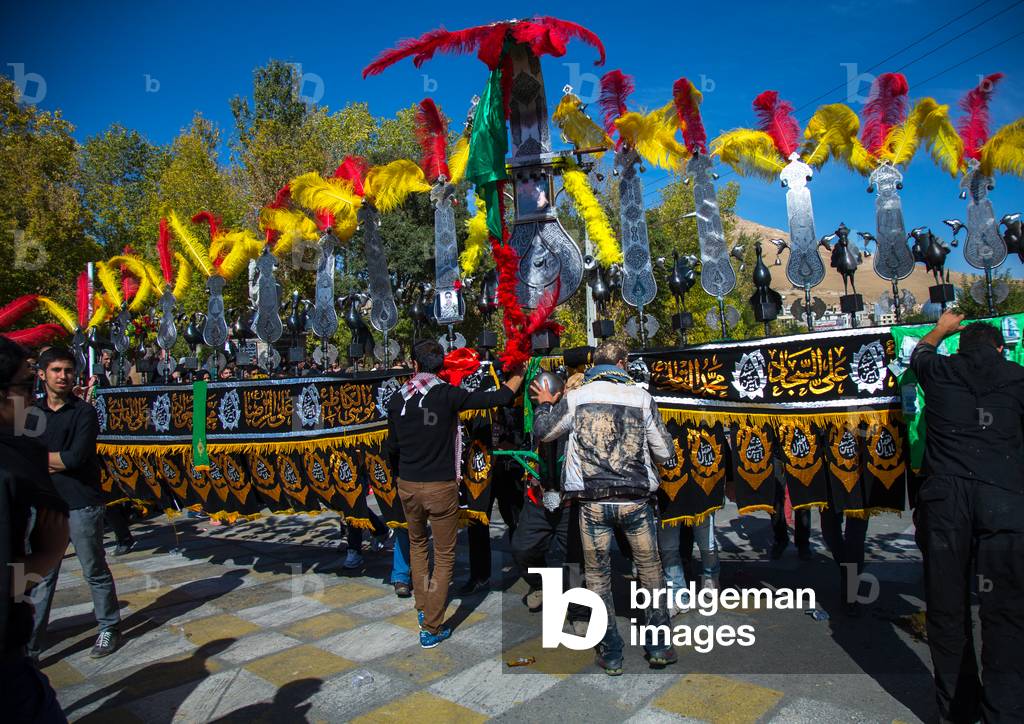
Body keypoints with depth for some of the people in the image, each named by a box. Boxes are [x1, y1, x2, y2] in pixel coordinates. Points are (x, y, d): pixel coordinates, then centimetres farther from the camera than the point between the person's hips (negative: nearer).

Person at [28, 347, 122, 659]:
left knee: (95, 572, 8)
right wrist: (59, 461, -12)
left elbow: (75, 458, -16)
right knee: (41, 578, 9)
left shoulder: (84, 412, -6)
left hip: (82, 505, -4)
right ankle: (29, 646, 19)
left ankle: (109, 629, 24)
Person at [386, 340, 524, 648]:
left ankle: (422, 609, 35)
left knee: (417, 543, 28)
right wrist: (519, 374, 6)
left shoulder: (397, 398, 0)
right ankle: (431, 629, 15)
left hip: (408, 485, 4)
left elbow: (392, 445, 12)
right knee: (444, 556, 10)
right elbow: (500, 398, -12)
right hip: (441, 488, -4)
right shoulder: (448, 395, -13)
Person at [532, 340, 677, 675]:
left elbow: (543, 433, 13)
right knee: (650, 571, 18)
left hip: (593, 503, 0)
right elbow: (666, 454, 2)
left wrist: (545, 405, 29)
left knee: (598, 577, 13)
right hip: (636, 500, 0)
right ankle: (658, 646, 25)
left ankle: (611, 655, 20)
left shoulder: (574, 398, -1)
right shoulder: (641, 397, -1)